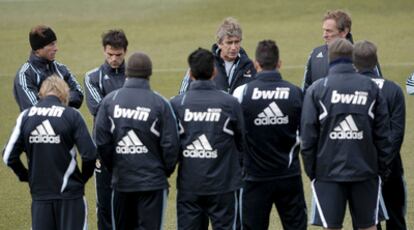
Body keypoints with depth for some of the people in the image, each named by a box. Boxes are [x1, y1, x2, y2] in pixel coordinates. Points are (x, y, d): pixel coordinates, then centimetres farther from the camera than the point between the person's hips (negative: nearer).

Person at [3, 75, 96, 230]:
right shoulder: (72, 116, -7)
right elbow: (89, 154, -13)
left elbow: (9, 156, 1)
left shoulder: (26, 116, 2)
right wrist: (84, 177, 5)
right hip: (69, 192, -3)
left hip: (39, 193, 3)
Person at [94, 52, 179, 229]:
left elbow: (102, 141, -1)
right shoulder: (160, 103, -8)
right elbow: (170, 144, -7)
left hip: (121, 180, 3)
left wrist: (113, 168, 12)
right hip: (153, 180, -3)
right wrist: (166, 170, 8)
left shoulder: (110, 101, -1)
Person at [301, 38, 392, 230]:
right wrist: (384, 168, 10)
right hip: (366, 171, 2)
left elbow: (308, 135, -3)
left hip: (328, 172, -1)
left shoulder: (317, 89, -3)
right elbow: (383, 133, 3)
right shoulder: (371, 88, 2)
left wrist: (310, 169, 6)